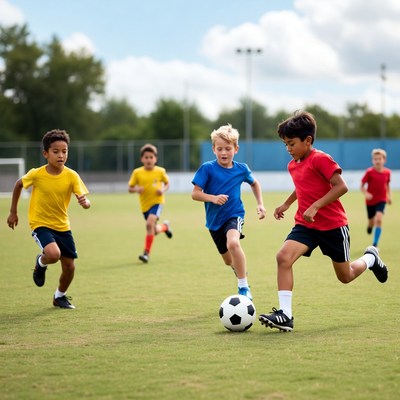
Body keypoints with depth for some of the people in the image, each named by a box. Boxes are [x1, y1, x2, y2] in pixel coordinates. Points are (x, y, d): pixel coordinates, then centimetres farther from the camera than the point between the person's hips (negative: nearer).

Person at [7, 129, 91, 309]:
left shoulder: (71, 176, -14)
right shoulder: (36, 174, -16)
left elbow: (85, 202, -19)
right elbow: (18, 185, 4)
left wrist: (84, 202, -44)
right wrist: (13, 212, 7)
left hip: (62, 226, 3)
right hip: (40, 224, -3)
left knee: (69, 267, 4)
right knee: (53, 254, -30)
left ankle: (60, 296, 33)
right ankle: (41, 263, 8)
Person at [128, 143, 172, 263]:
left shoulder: (160, 171, -6)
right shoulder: (137, 172, -5)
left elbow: (167, 183, 10)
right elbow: (130, 188, 2)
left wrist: (163, 190, -11)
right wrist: (136, 189, -21)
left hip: (157, 201, -3)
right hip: (145, 204, 3)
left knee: (149, 224, -26)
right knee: (154, 231, 14)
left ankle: (147, 252, -18)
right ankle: (164, 226, 53)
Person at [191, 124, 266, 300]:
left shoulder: (241, 169, -4)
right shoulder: (207, 168, -11)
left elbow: (254, 183, 18)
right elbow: (195, 193, -11)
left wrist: (260, 204, 10)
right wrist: (213, 198, -27)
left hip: (234, 215, -2)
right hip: (214, 220, 2)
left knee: (233, 243, -34)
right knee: (228, 260, 16)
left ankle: (244, 287, -24)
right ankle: (240, 270, 54)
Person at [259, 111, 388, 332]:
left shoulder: (320, 159, -16)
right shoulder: (293, 165, 8)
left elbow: (341, 186, -23)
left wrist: (315, 207, -27)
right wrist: (286, 204, 20)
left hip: (333, 225, -6)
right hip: (305, 225, 6)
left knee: (346, 276, 8)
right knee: (283, 256, -22)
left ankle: (371, 258, 43)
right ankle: (285, 315, -23)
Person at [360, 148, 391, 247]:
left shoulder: (387, 172, -5)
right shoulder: (369, 172, -14)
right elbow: (362, 185, -8)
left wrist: (389, 195, 4)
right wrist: (366, 194, -26)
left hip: (381, 200, 0)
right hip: (370, 200, 0)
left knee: (379, 219, -21)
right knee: (372, 222, 11)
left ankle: (375, 244, -15)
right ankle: (370, 226, 54)